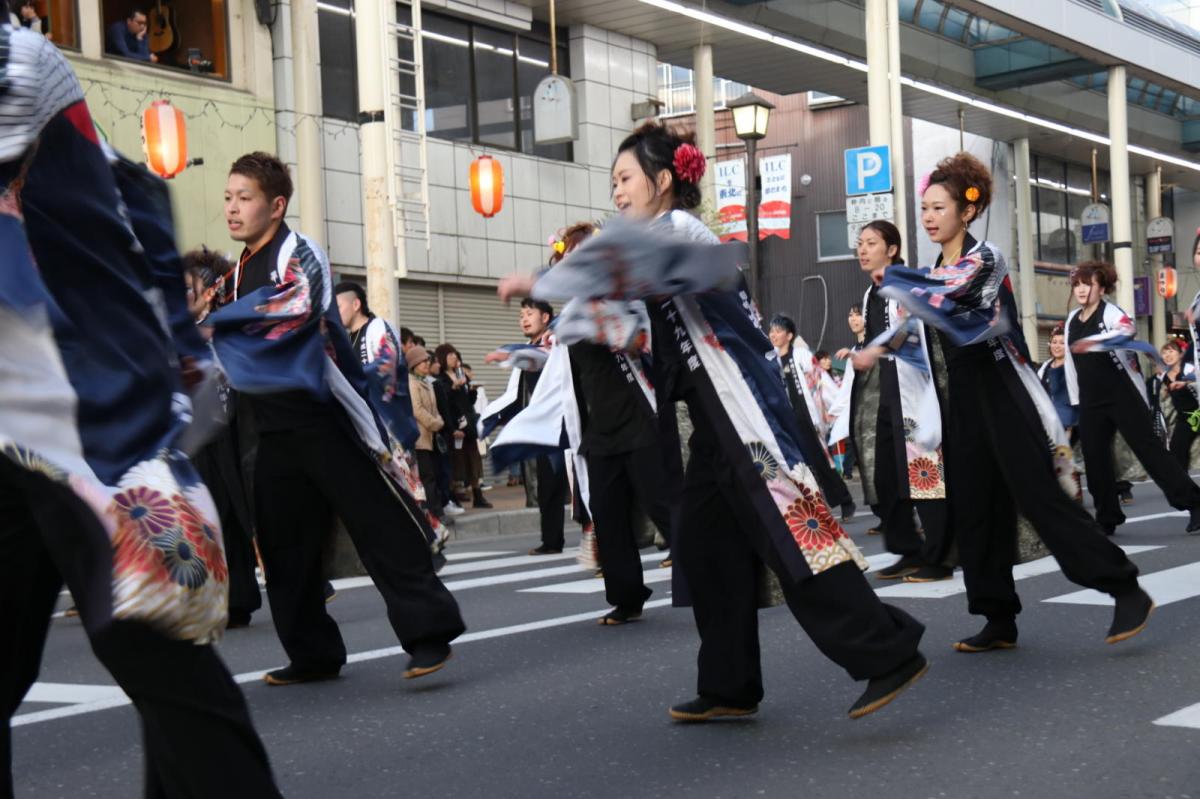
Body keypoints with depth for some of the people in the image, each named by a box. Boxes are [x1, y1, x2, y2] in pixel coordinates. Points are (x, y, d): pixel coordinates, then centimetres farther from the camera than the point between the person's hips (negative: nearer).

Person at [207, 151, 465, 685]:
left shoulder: (299, 255, -9)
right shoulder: (243, 270, 16)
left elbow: (291, 307, -29)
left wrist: (211, 328, -28)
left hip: (324, 421, -8)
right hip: (275, 430, 8)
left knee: (379, 525, -11)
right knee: (285, 546, 9)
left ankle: (427, 634, -9)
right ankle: (313, 654, 18)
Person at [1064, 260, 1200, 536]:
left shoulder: (1110, 312, -10)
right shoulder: (1072, 320, 11)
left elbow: (1128, 329, -34)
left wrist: (1095, 342, -53)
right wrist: (1075, 401, 15)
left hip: (1122, 395, -6)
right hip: (1091, 402, 6)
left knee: (1148, 448, -10)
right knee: (1095, 460, 5)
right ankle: (1107, 519, 16)